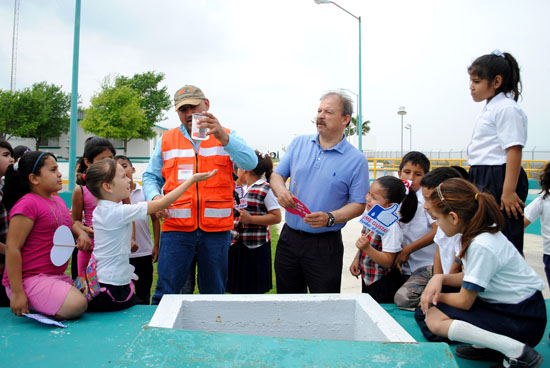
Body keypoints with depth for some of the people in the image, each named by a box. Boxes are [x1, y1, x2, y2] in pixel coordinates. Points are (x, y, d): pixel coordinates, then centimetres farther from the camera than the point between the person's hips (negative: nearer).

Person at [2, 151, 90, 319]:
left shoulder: (58, 201, 11)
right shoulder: (27, 204, -15)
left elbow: (70, 224, 29)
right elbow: (12, 248, -18)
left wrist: (82, 233, 3)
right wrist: (17, 293, -20)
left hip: (56, 275, 9)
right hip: (29, 279, -9)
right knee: (76, 306, -25)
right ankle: (28, 308, -2)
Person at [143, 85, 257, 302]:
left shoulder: (225, 137, 7)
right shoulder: (166, 140, 13)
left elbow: (250, 163, -10)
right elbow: (150, 177, 13)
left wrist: (221, 136, -23)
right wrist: (154, 197, -9)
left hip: (216, 228, 0)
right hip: (176, 227, 1)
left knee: (214, 293, 11)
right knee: (166, 293, 1)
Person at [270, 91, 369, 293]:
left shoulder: (356, 159, -5)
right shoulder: (299, 143, 6)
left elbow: (358, 205, -6)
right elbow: (277, 174, 10)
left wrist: (329, 218, -22)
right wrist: (280, 190, -13)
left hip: (325, 244, -3)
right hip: (289, 237, 4)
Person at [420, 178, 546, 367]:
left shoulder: (481, 246, -28)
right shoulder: (481, 232, -1)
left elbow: (464, 301, -20)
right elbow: (468, 277, 9)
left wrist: (437, 296, -1)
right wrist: (440, 278, -9)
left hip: (523, 322, -8)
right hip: (505, 305, 8)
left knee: (435, 320, -22)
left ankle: (519, 352, -13)